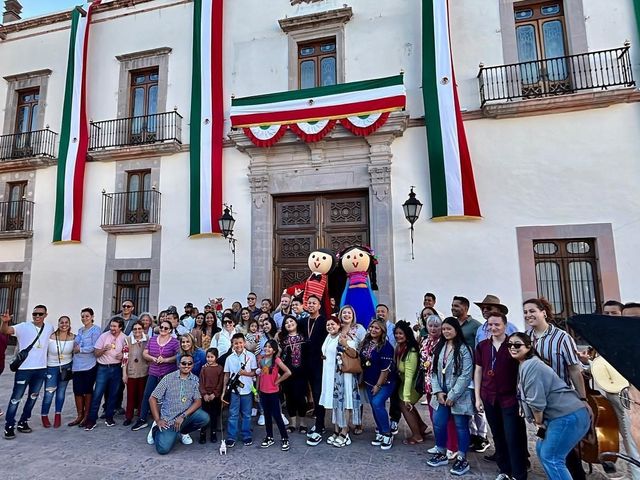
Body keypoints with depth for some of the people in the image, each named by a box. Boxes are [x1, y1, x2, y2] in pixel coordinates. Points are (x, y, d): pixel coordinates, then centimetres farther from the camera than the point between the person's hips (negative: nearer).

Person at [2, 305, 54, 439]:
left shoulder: (50, 328, 3)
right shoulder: (23, 327, -10)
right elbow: (5, 331, -26)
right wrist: (5, 322, -47)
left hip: (41, 369, 4)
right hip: (24, 368, -4)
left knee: (33, 397, 14)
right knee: (16, 398, 1)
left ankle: (23, 422, 29)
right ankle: (9, 426, 11)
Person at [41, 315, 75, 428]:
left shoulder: (73, 337, -5)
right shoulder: (51, 337, -11)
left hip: (66, 367, 2)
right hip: (51, 367, -2)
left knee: (61, 392, 11)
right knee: (49, 393, -4)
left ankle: (58, 415, 25)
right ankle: (44, 416, 17)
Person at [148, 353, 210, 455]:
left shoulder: (195, 380, 0)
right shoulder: (168, 378, -7)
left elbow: (198, 401, -6)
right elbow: (152, 399, -5)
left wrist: (183, 416, -18)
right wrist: (158, 420, -8)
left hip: (186, 415, 2)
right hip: (168, 419, -2)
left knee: (204, 418, -23)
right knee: (163, 449, -18)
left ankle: (183, 432, 8)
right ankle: (156, 430, 17)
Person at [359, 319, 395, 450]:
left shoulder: (386, 346, -19)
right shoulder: (366, 343, 1)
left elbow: (386, 369, -20)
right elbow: (361, 361, 13)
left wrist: (378, 385, -17)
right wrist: (362, 379, 11)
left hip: (384, 383, -7)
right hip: (369, 382, 7)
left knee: (377, 403, -20)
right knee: (374, 406, 11)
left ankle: (387, 435, -4)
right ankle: (380, 433, 27)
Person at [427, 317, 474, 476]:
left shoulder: (464, 349, -11)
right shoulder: (439, 348, 8)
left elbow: (466, 375, -16)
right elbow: (434, 371, 8)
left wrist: (452, 395, -15)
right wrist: (438, 391, -3)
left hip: (459, 395, -6)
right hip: (441, 394, 6)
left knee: (461, 426, 5)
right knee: (438, 424, 9)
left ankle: (462, 459, 18)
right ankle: (441, 454, 28)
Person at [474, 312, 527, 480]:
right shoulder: (482, 346, 3)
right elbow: (478, 371, 8)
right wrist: (477, 397, 5)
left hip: (510, 398, -4)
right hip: (489, 398, 4)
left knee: (513, 439, 0)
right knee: (498, 437, 15)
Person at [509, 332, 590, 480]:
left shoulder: (530, 365, -17)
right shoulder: (524, 365, 15)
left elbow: (536, 400, -19)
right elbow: (529, 398, 18)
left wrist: (539, 422, -5)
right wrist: (540, 421, 11)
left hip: (569, 416, -10)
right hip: (563, 416, 10)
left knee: (551, 457, -7)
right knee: (542, 449, 16)